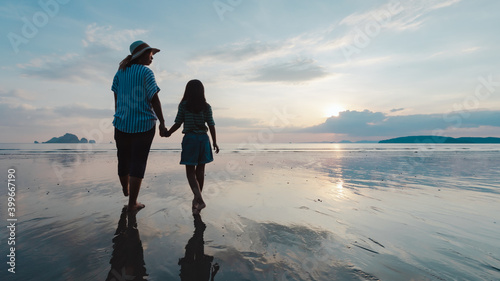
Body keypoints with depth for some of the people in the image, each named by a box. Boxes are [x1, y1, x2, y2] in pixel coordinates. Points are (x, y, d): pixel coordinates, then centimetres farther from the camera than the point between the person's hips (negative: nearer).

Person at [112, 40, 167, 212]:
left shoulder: (120, 72, 8)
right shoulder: (146, 73, -7)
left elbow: (117, 100, 10)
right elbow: (155, 100, -12)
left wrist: (118, 119, 18)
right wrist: (162, 124, -10)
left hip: (123, 124, 5)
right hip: (144, 125, -5)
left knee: (124, 159, 19)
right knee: (138, 162, 2)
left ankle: (125, 189, 44)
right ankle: (132, 203, 9)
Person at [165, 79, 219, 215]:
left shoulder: (183, 105, -4)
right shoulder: (206, 107, 1)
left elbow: (177, 123, -2)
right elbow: (211, 126, 0)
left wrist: (168, 133, 16)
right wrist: (215, 143, 9)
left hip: (189, 139, -2)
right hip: (203, 138, 3)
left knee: (190, 171, 4)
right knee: (200, 170, 14)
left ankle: (199, 199, -13)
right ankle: (197, 199, 27)